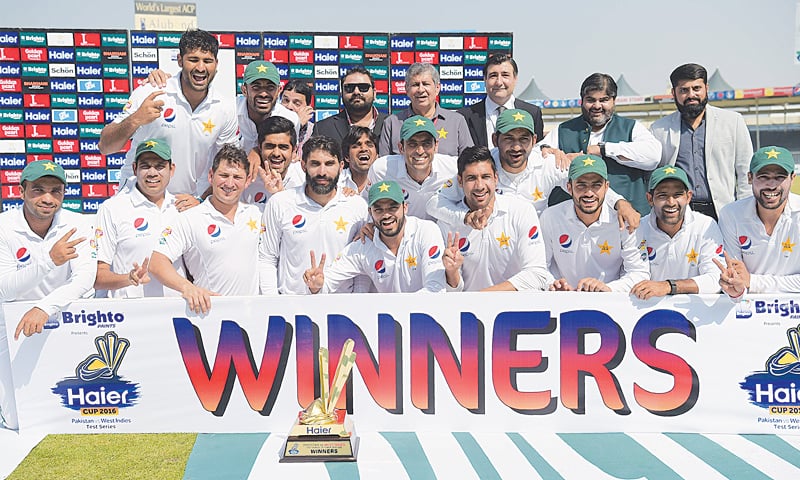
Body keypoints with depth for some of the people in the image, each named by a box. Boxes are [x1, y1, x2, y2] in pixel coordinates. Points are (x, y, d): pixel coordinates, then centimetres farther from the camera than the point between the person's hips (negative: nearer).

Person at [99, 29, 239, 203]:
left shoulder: (225, 108, 1)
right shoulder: (149, 94, -7)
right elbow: (105, 147, -6)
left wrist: (202, 201, -5)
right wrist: (135, 120, -23)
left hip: (187, 203, 3)